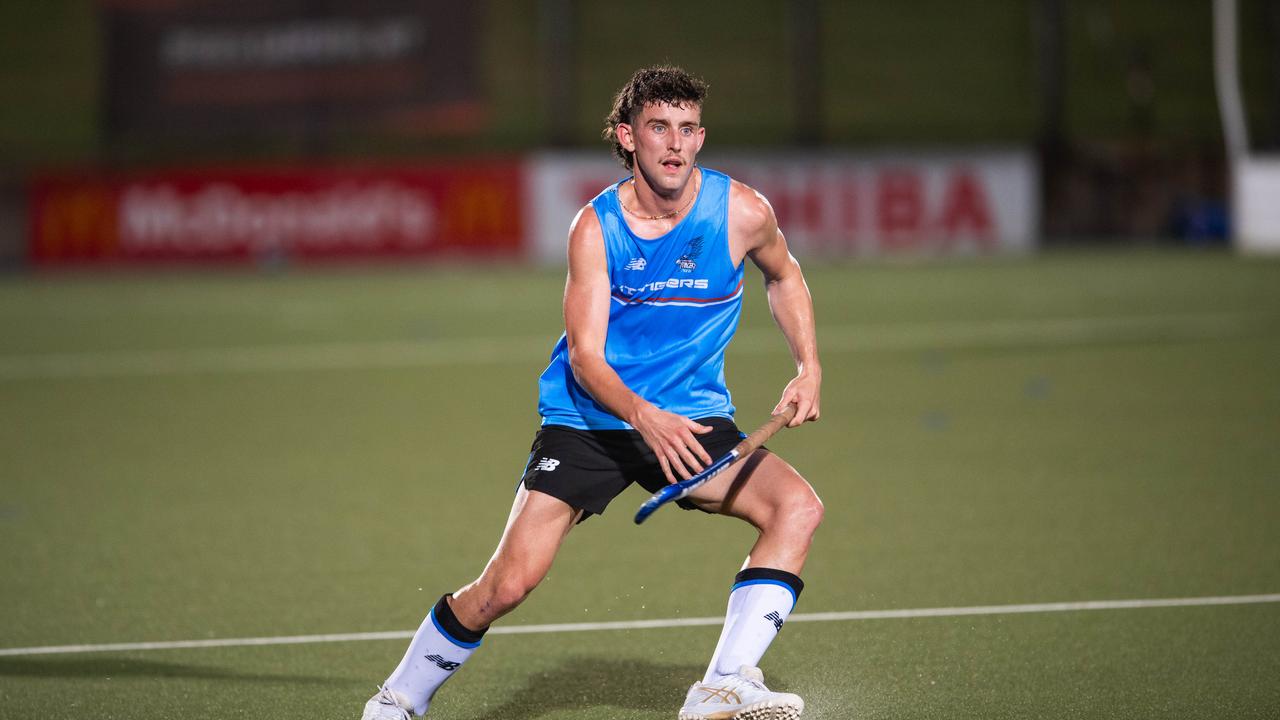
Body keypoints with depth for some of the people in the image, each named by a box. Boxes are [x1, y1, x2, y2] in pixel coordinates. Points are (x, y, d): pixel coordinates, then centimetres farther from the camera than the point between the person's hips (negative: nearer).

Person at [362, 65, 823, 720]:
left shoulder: (741, 212, -9)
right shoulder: (595, 228, -14)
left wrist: (809, 368, 3)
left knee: (798, 508, -23)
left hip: (692, 420, 2)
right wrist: (643, 415, -38)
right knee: (508, 585, -12)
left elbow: (783, 275, 15)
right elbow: (585, 357, -19)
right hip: (587, 420, -2)